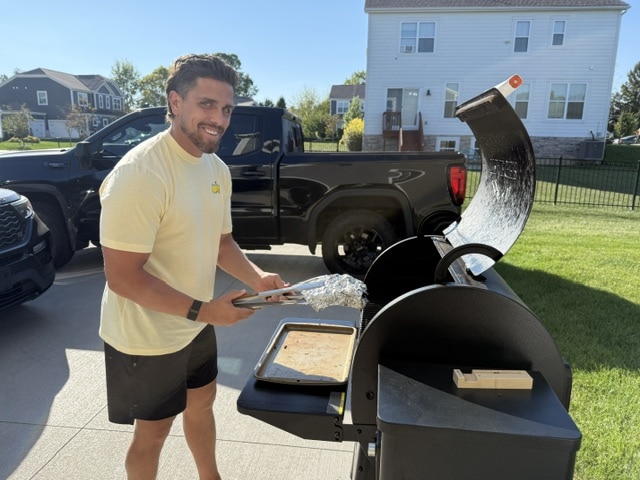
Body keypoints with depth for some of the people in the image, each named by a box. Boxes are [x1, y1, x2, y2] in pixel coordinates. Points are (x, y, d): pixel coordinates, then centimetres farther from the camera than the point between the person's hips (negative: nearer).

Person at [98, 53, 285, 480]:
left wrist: (257, 277, -8)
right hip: (147, 338, -8)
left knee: (201, 404, 26)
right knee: (153, 431, 14)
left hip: (197, 325, 8)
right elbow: (122, 277, -27)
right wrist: (201, 310, -29)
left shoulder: (217, 168, 0)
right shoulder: (141, 174, -27)